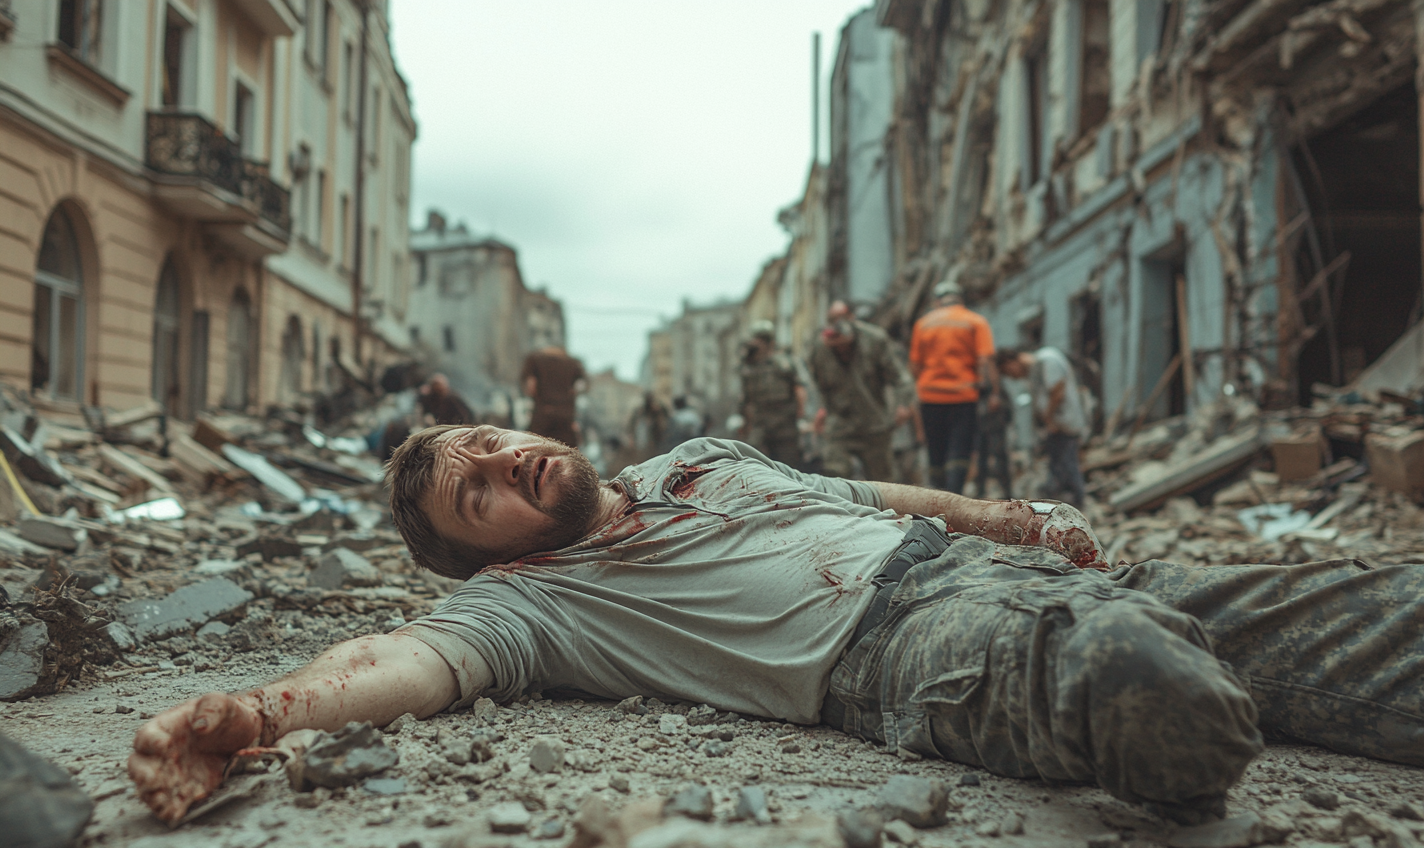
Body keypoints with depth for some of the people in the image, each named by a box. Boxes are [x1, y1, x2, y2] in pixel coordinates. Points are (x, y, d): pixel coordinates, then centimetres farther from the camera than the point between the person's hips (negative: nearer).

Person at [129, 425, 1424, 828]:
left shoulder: (700, 459, 26)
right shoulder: (525, 598, 6)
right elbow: (408, 656, -13)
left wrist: (1001, 512, 15)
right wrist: (261, 708, -34)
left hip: (985, 561, 7)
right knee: (1165, 694, -37)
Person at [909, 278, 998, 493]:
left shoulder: (923, 323, 9)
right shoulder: (975, 321, 2)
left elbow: (914, 365, 9)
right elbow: (985, 360, -8)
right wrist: (994, 392, -6)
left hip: (930, 395, 3)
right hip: (964, 395, -2)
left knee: (936, 454, 11)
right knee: (959, 453, -3)